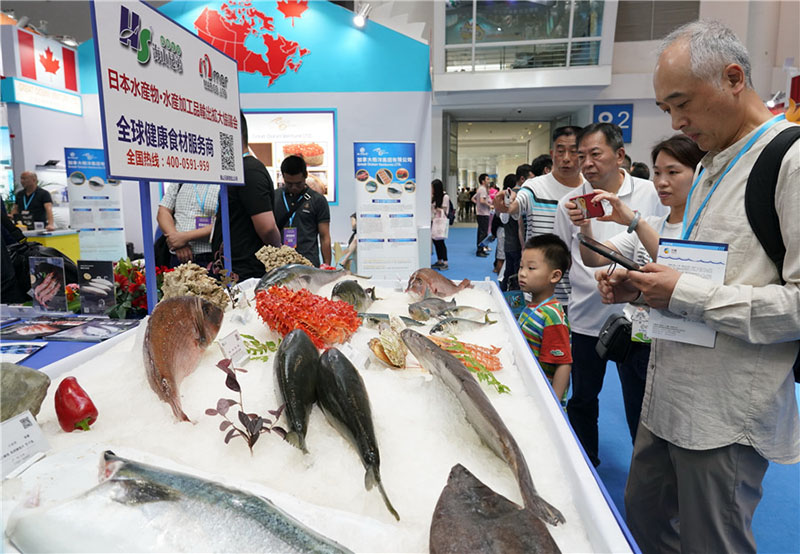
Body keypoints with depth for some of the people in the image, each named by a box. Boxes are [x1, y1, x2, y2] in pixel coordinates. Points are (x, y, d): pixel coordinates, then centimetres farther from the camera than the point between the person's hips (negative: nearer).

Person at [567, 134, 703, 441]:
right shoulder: (650, 223, 10)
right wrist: (586, 227, -19)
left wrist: (635, 221, -34)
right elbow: (594, 260, 0)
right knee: (640, 441, 19)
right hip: (633, 344, 6)